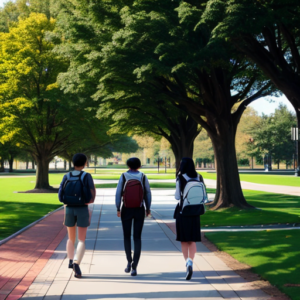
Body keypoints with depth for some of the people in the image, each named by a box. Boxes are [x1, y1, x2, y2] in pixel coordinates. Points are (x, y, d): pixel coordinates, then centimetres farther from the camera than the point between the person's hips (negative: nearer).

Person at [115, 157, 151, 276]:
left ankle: (129, 262, 16)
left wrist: (118, 209, -4)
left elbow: (118, 193, -9)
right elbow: (148, 194, 0)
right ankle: (134, 267, -8)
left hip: (126, 210, 0)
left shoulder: (123, 176, -4)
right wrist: (148, 208, 11)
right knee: (137, 238, 1)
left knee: (127, 236, 18)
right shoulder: (143, 177, -3)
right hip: (139, 210, 0)